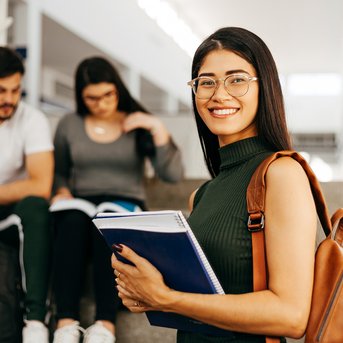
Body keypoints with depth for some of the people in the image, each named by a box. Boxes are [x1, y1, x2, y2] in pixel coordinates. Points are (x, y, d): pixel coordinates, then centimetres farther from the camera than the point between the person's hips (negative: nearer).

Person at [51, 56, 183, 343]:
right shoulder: (69, 125, 11)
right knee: (72, 221, -35)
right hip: (81, 206, 2)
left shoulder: (138, 125, 5)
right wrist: (63, 191, -2)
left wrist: (158, 129, -13)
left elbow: (173, 175, -6)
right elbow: (59, 172, 20)